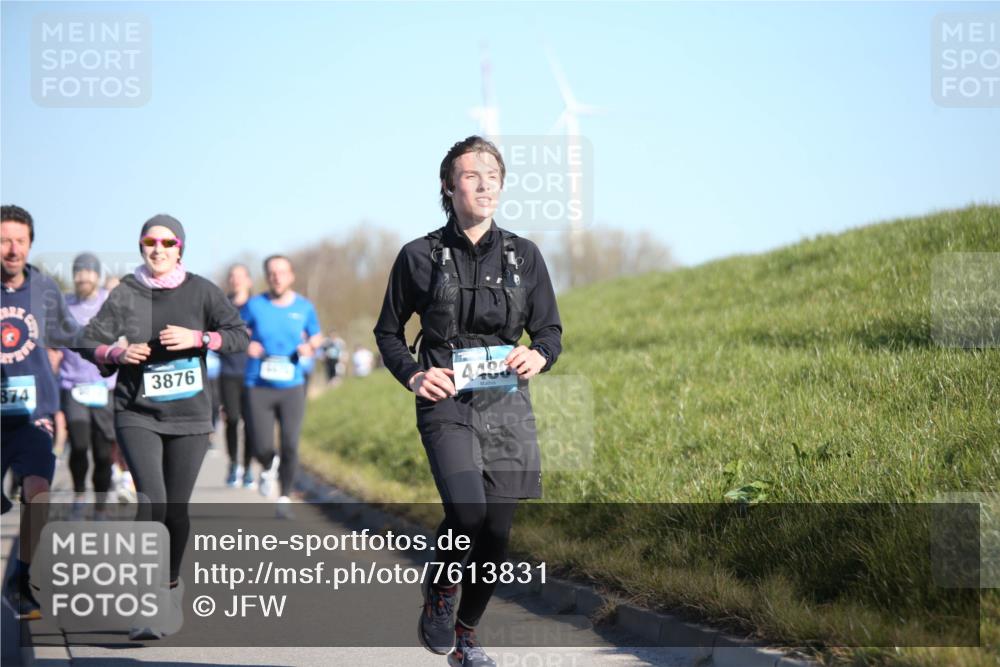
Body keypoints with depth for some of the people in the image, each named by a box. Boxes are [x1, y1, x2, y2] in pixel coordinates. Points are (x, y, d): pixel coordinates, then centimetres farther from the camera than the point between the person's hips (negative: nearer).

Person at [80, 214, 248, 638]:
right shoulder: (125, 293, 4)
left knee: (177, 507, 4)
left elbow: (239, 335, 1)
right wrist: (117, 353, -15)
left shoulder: (200, 290, 4)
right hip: (137, 414, -1)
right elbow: (91, 340, 6)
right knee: (151, 502, -17)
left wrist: (198, 338, -15)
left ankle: (172, 584, 29)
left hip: (189, 414, 1)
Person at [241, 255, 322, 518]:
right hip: (258, 386, -1)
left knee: (290, 445, -7)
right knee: (261, 447, -8)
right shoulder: (254, 306, -1)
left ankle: (285, 499, 12)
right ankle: (268, 468, 30)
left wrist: (310, 347, -6)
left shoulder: (304, 307, 4)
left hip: (292, 387, 1)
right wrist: (246, 344, -12)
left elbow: (316, 336, 16)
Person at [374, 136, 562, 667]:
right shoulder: (420, 257, 1)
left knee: (497, 531, 2)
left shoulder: (524, 255, 7)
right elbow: (388, 332, 11)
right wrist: (413, 376, -7)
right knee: (467, 511, -24)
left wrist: (539, 356, -10)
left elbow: (550, 330, 13)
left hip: (506, 404, 3)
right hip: (446, 402, -3)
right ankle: (439, 593, 6)